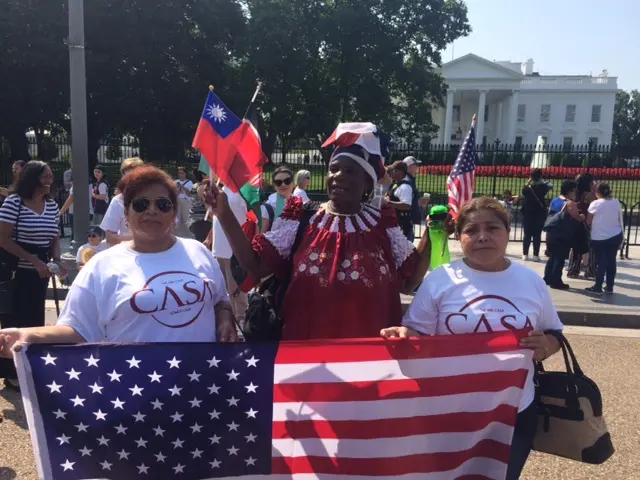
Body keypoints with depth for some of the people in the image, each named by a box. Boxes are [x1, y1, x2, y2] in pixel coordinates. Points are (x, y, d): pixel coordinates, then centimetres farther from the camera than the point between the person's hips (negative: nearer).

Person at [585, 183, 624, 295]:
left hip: (599, 238, -4)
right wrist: (622, 234, 18)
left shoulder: (595, 204, -11)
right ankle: (609, 287, 18)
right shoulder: (616, 202, 2)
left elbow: (588, 222, -7)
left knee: (601, 262, 2)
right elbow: (620, 219, 9)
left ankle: (598, 287, 5)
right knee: (611, 261, 11)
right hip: (616, 236, 4)